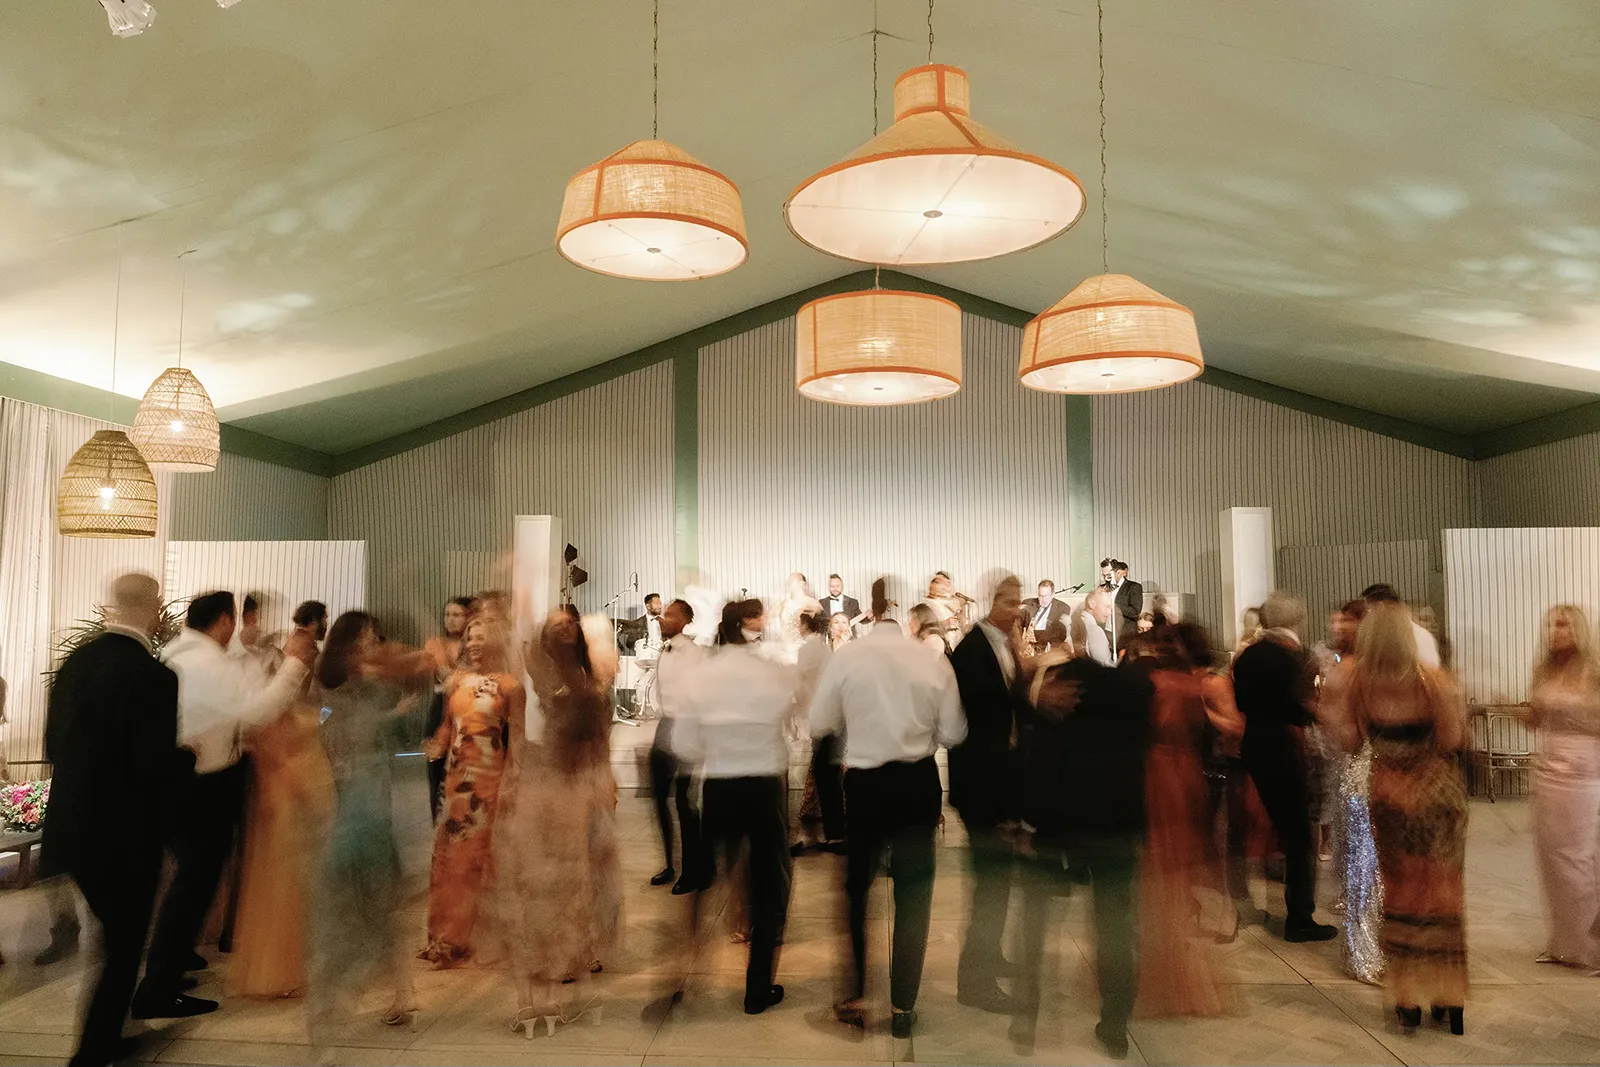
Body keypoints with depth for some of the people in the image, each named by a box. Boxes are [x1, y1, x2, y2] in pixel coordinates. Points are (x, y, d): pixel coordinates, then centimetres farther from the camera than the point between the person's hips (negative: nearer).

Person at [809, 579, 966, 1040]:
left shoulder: (846, 656, -12)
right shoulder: (933, 659, -9)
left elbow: (819, 725, -4)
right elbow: (953, 734, -3)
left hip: (864, 784, 0)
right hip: (918, 783, 1)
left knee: (855, 889, 19)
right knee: (913, 894, 15)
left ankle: (853, 999, 30)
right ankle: (902, 1007, 21)